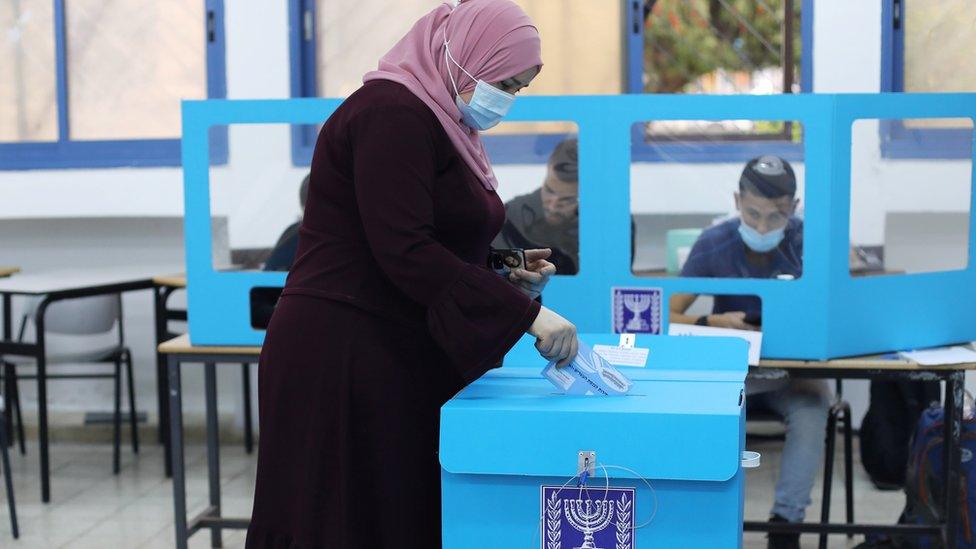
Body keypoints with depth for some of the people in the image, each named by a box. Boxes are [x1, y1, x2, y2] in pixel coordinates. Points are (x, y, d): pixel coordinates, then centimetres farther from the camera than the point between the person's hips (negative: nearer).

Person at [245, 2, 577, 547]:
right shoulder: (393, 113, -15)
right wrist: (526, 312, -22)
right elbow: (404, 252, -23)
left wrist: (507, 278, 4)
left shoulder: (436, 122, 16)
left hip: (397, 359, 10)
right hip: (344, 361, -10)